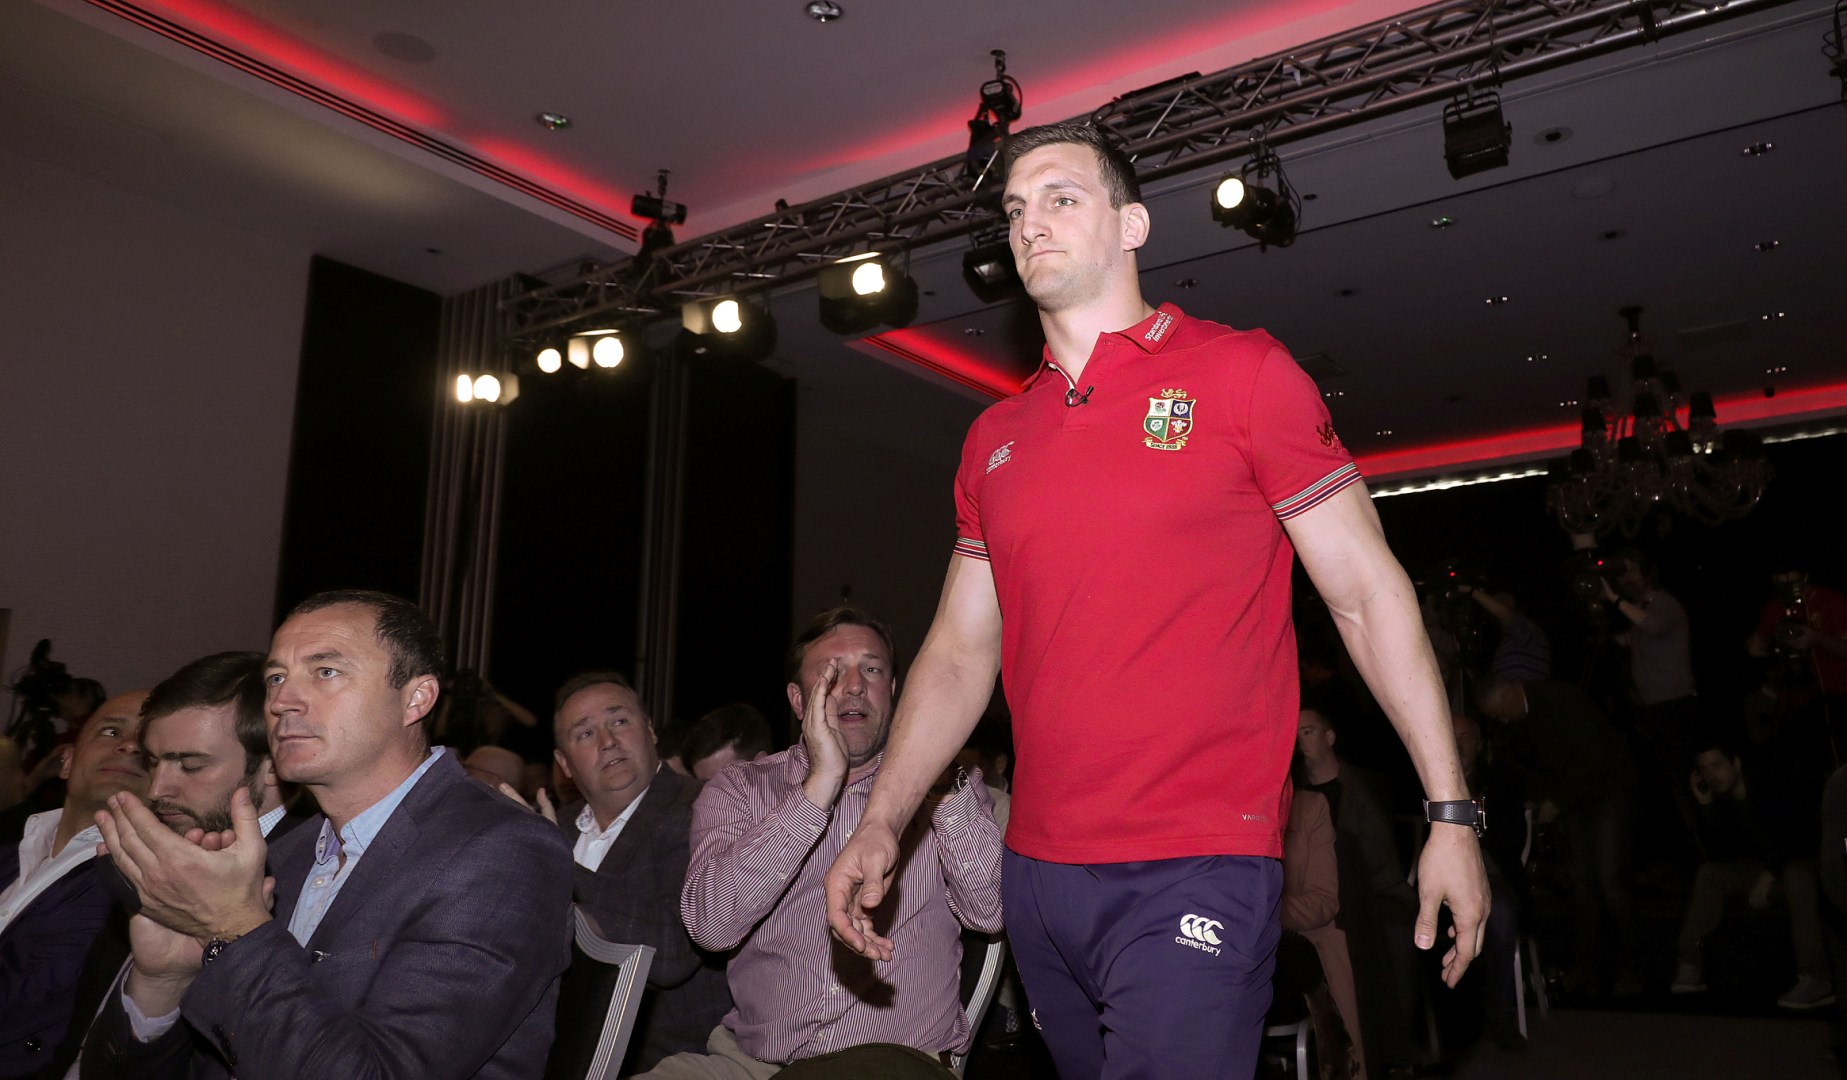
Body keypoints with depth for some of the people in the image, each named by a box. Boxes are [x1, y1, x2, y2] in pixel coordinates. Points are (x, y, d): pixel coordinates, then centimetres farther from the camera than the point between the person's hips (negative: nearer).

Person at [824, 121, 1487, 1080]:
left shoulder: (1240, 373, -3)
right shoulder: (994, 439, 11)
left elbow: (1368, 595, -4)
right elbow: (961, 651, 13)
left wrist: (1450, 814, -6)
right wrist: (881, 824, 4)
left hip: (1195, 872, -5)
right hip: (1035, 875, 6)